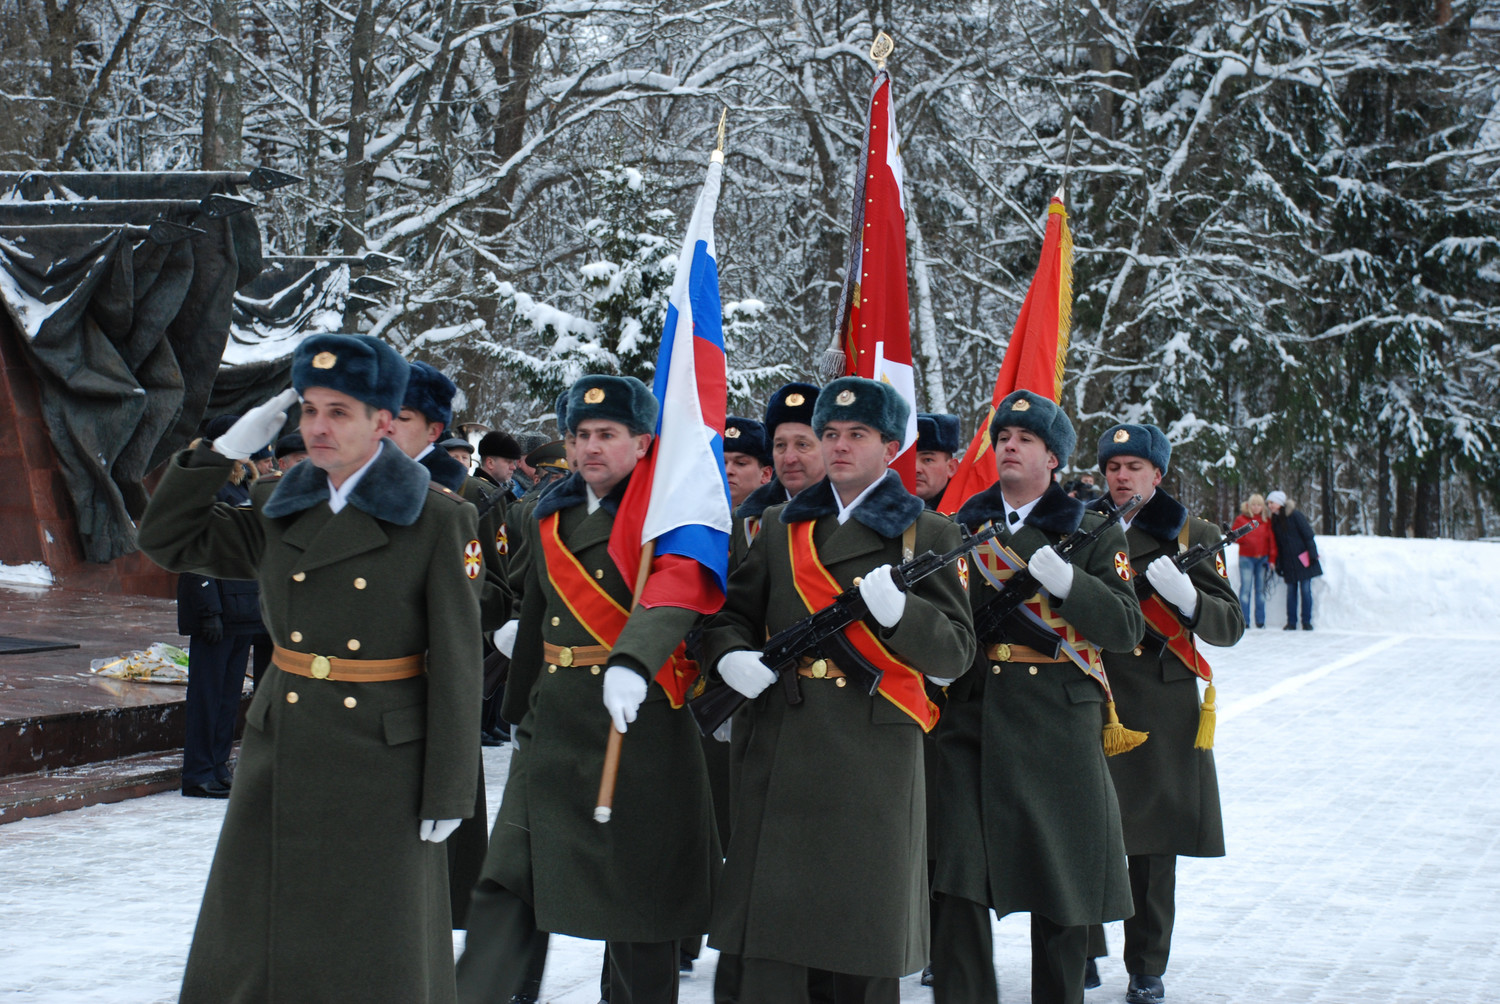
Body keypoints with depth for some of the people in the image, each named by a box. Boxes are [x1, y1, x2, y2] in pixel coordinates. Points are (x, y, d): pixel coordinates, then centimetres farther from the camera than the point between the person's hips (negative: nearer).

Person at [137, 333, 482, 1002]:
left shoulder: (439, 520, -7)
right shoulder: (278, 507, 7)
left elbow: (456, 665, -8)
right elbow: (168, 540, 13)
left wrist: (446, 795, -10)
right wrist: (226, 448, 2)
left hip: (383, 765, -5)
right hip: (282, 752, 5)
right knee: (251, 942, 8)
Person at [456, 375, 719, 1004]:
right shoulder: (550, 516, 15)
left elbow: (673, 593, -26)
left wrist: (632, 662, -42)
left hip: (637, 716, -5)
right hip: (555, 718, 5)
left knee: (638, 885, 3)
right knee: (508, 880, -2)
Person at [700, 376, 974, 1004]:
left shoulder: (927, 534, 6)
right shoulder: (781, 526, 16)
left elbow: (955, 652, -1)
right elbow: (733, 614, 18)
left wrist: (899, 610, -21)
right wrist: (731, 656, -5)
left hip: (876, 750, -2)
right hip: (783, 749, 3)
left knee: (869, 930, 3)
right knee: (769, 930, -1)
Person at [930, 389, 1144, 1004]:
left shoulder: (1094, 534, 6)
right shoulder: (958, 530, 14)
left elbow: (1126, 630, -4)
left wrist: (1063, 579, -17)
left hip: (1057, 729, -1)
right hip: (970, 721, 2)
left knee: (1061, 884, 6)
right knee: (954, 883, -7)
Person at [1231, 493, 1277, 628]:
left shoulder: (1266, 521, 9)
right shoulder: (1241, 519, 3)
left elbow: (1272, 541, 9)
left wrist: (1272, 559, 2)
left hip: (1262, 558, 3)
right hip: (1246, 558, -3)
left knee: (1260, 589, 6)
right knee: (1246, 589, -7)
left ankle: (1260, 621, 11)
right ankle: (1244, 620, -3)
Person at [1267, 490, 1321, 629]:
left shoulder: (1295, 516, -6)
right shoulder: (1275, 520, 11)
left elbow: (1308, 535, -8)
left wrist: (1312, 554, -14)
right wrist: (1278, 564, 11)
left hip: (1302, 559, -5)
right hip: (1288, 562, 5)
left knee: (1305, 590, -4)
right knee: (1291, 591, 3)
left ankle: (1306, 622, 1)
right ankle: (1291, 622, 6)